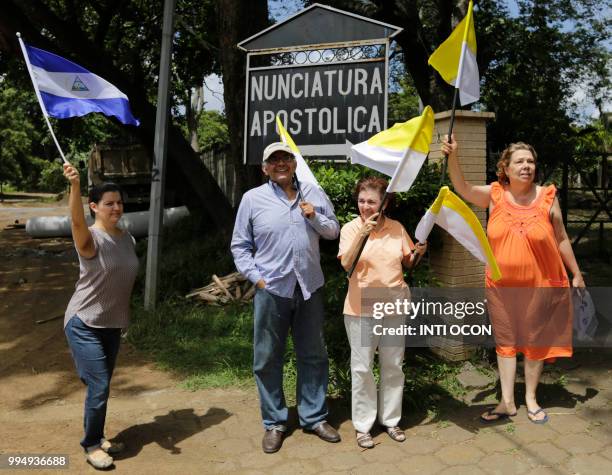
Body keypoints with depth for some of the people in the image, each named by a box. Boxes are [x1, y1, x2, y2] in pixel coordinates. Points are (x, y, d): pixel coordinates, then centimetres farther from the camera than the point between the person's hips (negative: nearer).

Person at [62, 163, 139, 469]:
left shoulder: (127, 237, 2)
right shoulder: (90, 238, -18)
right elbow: (77, 220, -42)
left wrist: (125, 318, 19)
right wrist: (75, 185, -60)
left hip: (112, 325, 7)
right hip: (85, 326, -6)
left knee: (101, 387, 17)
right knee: (99, 387, -7)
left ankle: (97, 438, 34)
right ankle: (91, 446, 14)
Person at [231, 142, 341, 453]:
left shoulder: (313, 194, 6)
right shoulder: (252, 199, 0)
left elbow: (333, 231, 12)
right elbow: (240, 246, 3)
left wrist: (315, 217, -7)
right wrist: (255, 277, -7)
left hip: (309, 287, 2)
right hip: (272, 289, -2)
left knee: (313, 356, 12)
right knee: (268, 359, 6)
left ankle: (314, 417, 28)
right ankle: (274, 423, 23)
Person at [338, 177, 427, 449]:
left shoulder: (397, 228, 2)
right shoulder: (350, 228, -6)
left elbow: (407, 263, 12)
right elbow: (346, 264, -19)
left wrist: (418, 253, -9)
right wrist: (362, 234, -29)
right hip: (361, 309, -3)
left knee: (393, 365, 12)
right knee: (362, 368, 3)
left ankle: (390, 419, 28)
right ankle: (362, 425, 16)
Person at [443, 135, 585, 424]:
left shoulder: (547, 197, -5)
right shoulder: (495, 195, -4)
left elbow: (561, 239, 4)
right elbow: (462, 189, -20)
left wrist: (576, 274, 9)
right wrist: (453, 157, -36)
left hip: (539, 285, 0)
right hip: (501, 286, 1)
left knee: (535, 341, 12)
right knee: (505, 341, 10)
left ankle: (531, 398, 31)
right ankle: (507, 402, 22)